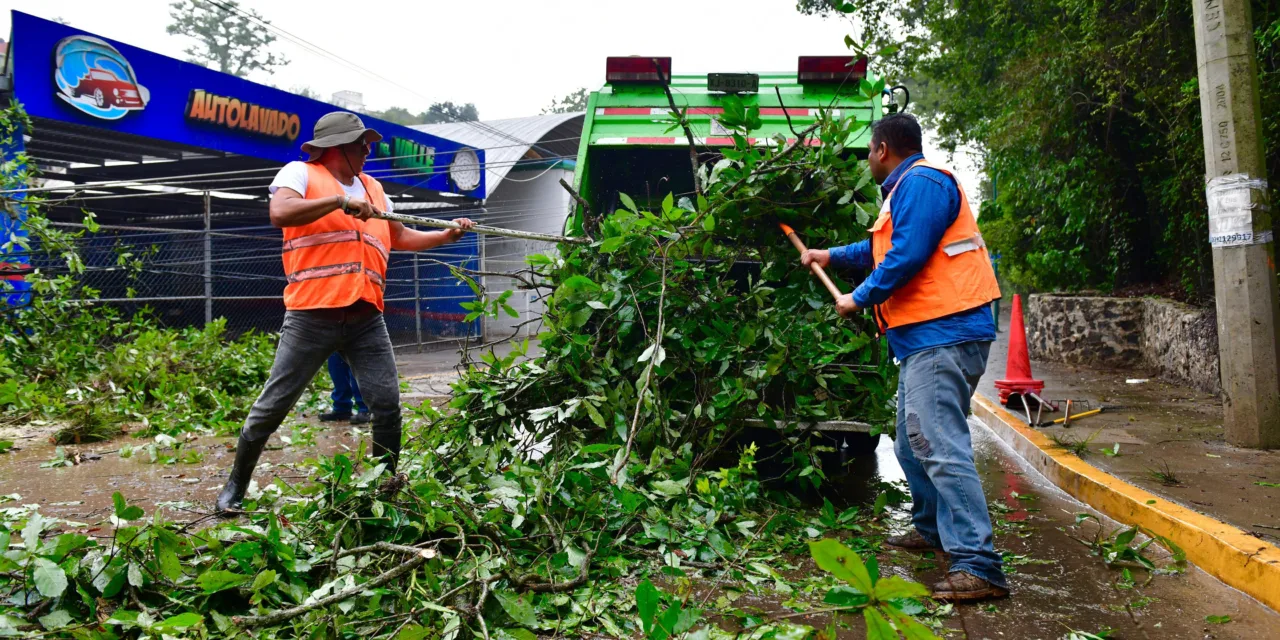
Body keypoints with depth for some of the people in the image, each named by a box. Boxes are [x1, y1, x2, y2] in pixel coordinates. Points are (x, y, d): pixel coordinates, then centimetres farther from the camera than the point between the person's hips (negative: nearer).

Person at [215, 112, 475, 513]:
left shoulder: (373, 188, 21)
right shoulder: (301, 173, 2)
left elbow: (399, 237, 29)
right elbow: (280, 213, -17)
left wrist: (446, 235, 20)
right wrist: (341, 201, -16)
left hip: (366, 318, 5)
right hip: (311, 316, -5)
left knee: (388, 405, 1)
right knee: (273, 405, 3)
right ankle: (236, 485, 22)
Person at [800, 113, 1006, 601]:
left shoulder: (921, 181, -11)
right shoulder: (909, 187, 24)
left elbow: (907, 255, -21)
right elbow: (882, 247, 37)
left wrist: (859, 299, -10)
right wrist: (832, 256, 46)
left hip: (942, 335, -11)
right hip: (926, 336, 11)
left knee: (940, 446, -17)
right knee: (913, 444, 21)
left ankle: (977, 565, -17)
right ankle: (932, 530, 37)